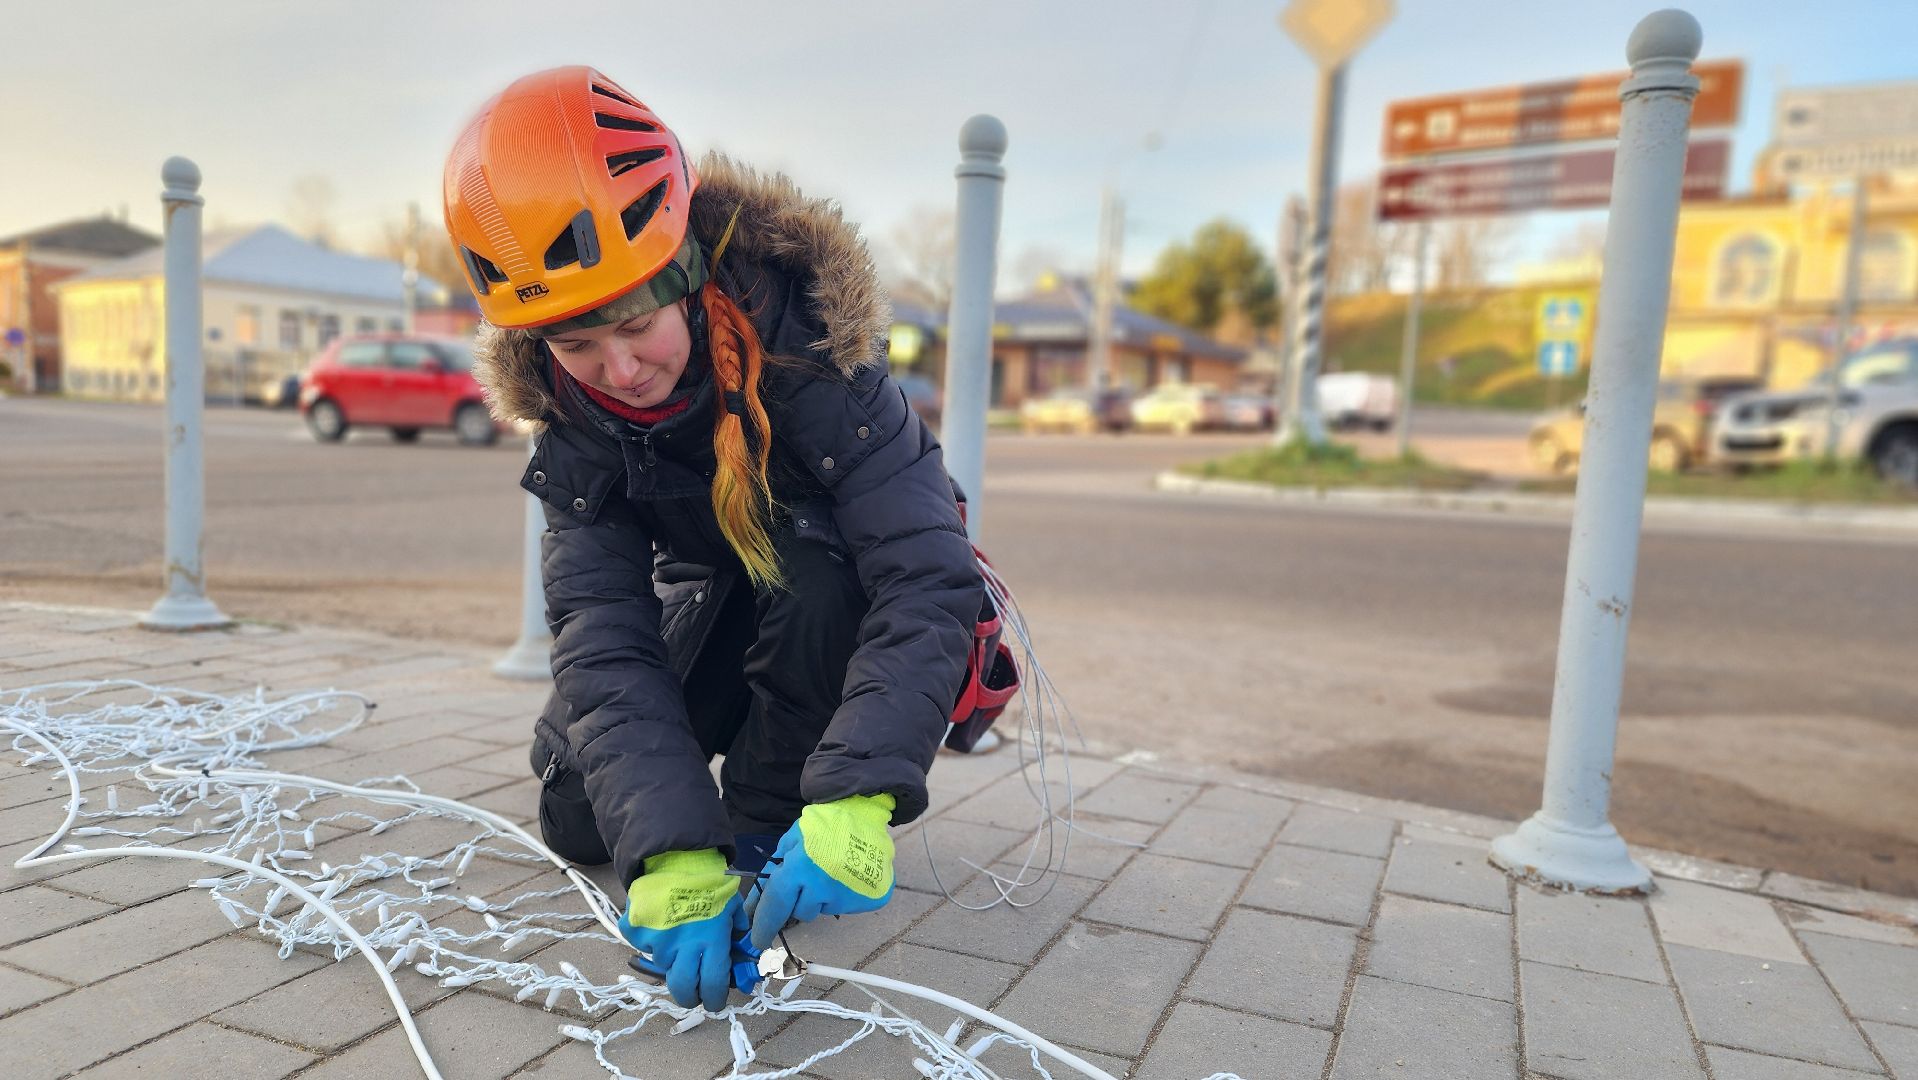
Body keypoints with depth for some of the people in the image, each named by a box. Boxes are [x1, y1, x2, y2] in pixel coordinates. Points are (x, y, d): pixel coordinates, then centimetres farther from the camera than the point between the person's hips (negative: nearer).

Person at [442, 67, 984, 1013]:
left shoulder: (799, 343, -33)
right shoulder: (572, 413, -20)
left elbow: (927, 575, -40)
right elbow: (603, 635, -28)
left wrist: (854, 801, -51)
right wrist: (671, 850, -41)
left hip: (835, 609, -3)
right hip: (714, 611, 4)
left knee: (807, 559, -36)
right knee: (579, 820, -5)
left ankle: (765, 822, -14)